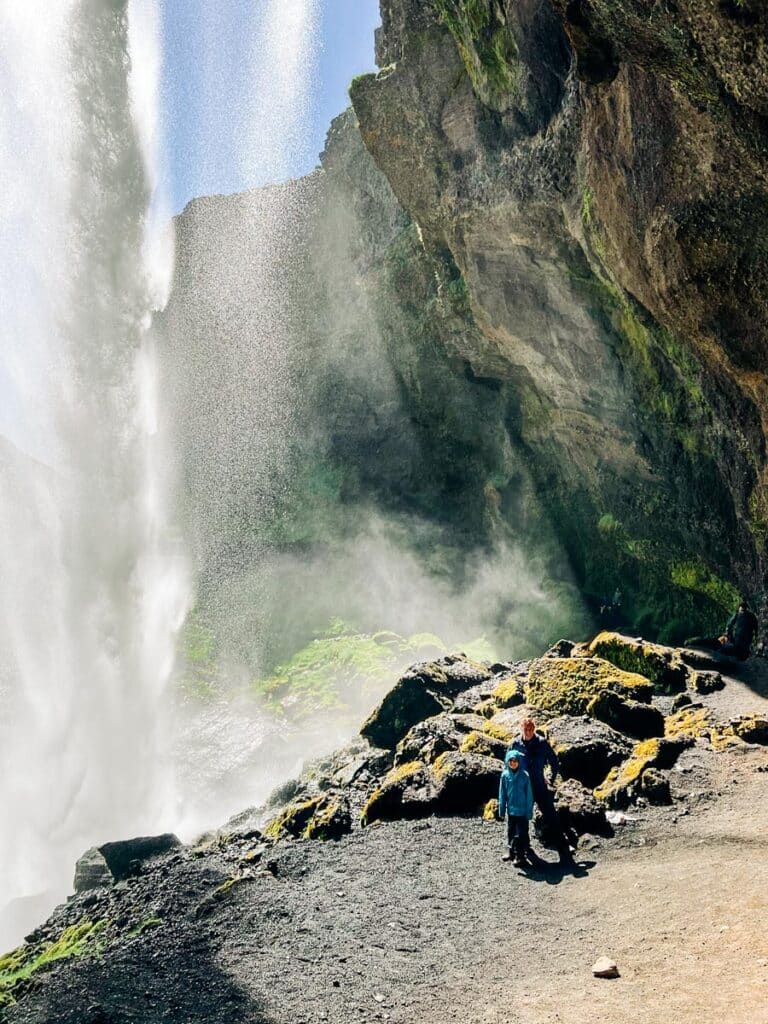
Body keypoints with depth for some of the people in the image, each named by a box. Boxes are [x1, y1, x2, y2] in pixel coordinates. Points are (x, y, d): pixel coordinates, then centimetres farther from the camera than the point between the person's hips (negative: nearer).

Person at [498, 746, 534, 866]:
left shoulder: (524, 775, -12)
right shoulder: (505, 775, -4)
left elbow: (529, 795, -6)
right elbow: (502, 794, 4)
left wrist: (529, 811, -6)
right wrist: (502, 810, 5)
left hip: (522, 810, -4)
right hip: (511, 810, 4)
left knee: (521, 833, 0)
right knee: (510, 832, 16)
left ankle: (520, 855, 10)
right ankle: (511, 851, 33)